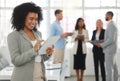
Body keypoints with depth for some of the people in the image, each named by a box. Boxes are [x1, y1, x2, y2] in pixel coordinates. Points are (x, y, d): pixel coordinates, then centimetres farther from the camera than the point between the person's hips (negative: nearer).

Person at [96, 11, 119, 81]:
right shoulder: (112, 25, 15)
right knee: (114, 67, 12)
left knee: (109, 67, -7)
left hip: (110, 50, -10)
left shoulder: (111, 25, -16)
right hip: (111, 50, 10)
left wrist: (102, 45, -16)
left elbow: (111, 39, -23)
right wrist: (102, 43, 10)